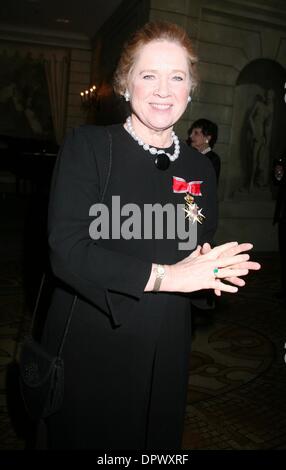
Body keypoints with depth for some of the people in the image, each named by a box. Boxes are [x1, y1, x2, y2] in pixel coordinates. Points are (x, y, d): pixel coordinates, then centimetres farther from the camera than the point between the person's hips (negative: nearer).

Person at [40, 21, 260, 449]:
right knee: (82, 438, 17)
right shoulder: (87, 147, -9)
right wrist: (163, 275, -23)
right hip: (88, 351, -3)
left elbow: (201, 262, 11)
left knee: (156, 441, 21)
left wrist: (206, 271, -12)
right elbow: (67, 252, -18)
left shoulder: (199, 169, 5)